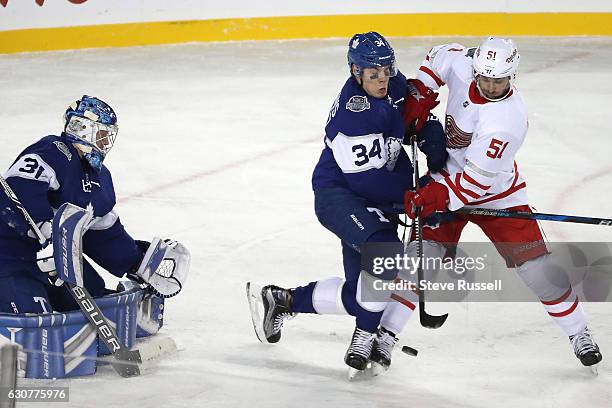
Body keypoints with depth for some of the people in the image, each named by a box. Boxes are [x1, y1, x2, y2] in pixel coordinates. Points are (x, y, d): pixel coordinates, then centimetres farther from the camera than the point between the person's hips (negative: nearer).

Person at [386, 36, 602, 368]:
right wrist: (419, 95, -3)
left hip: (496, 193, -3)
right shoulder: (462, 64, -16)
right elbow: (439, 56, 10)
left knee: (535, 264, -6)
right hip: (447, 177, 4)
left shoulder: (509, 119, -31)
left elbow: (478, 179, -31)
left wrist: (434, 198, -36)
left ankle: (579, 334, 13)